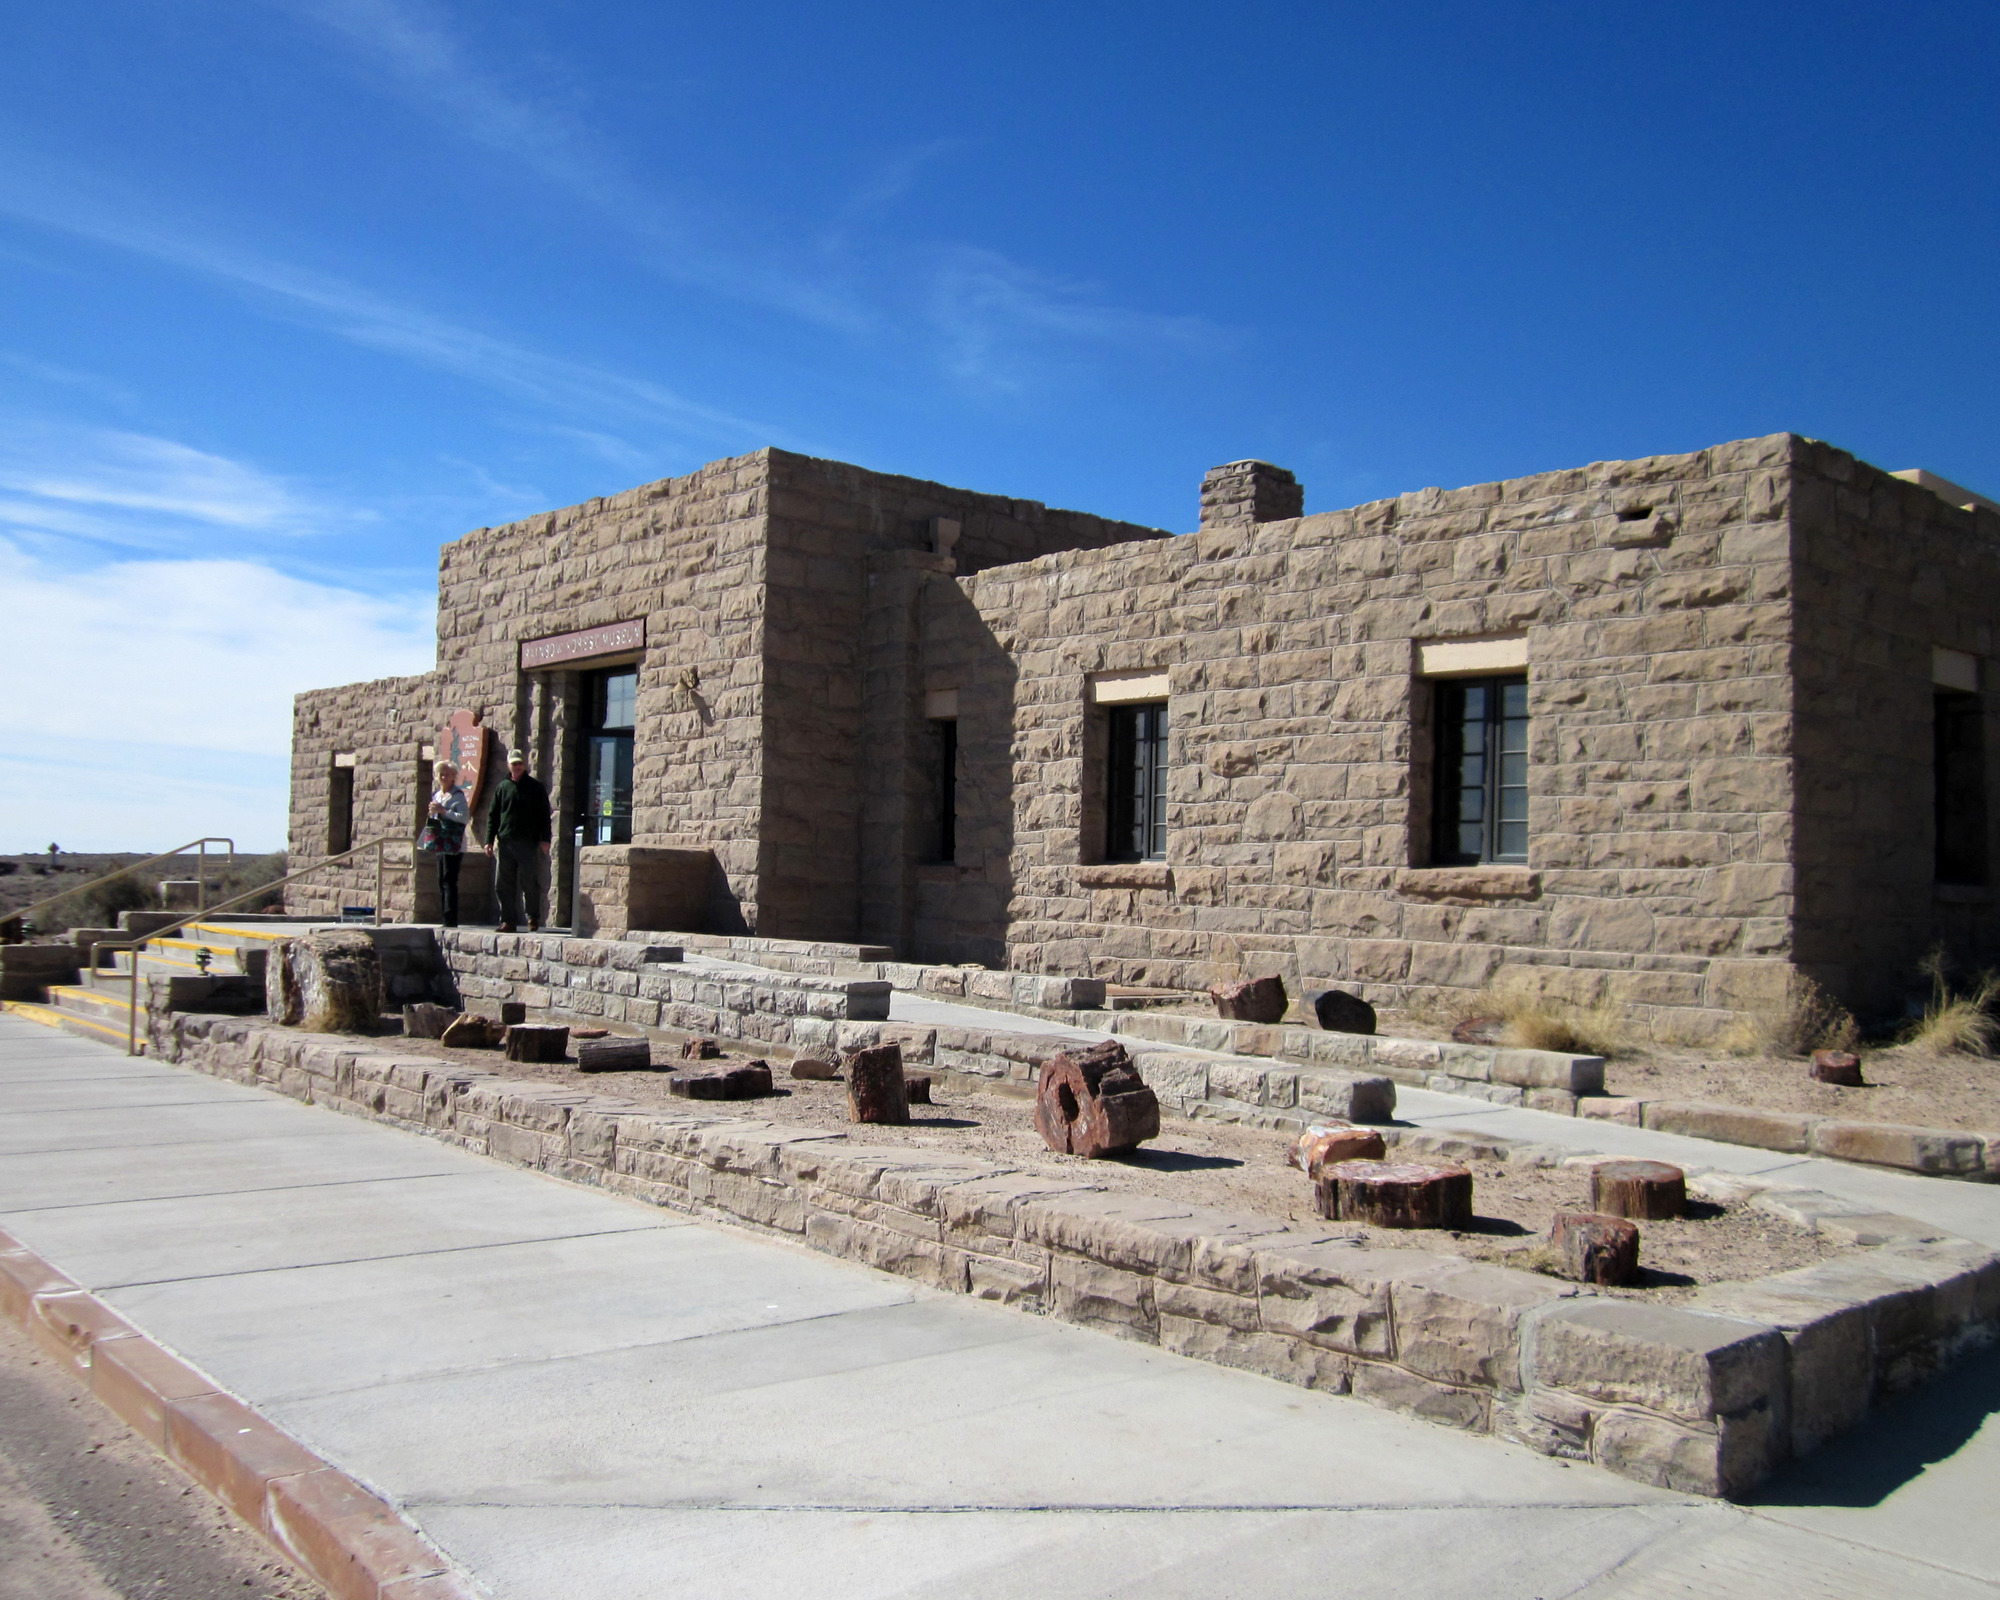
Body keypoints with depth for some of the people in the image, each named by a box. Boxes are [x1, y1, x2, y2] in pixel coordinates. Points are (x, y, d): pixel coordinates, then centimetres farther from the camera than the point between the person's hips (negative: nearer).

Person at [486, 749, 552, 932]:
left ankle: (533, 917, 15)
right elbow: (494, 815, 14)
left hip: (528, 843, -3)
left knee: (529, 883, -1)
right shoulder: (502, 787, 13)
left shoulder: (535, 787, 5)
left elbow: (544, 814, 3)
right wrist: (489, 840, 7)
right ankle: (508, 921, 8)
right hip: (505, 842, 3)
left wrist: (545, 839, -5)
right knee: (504, 884, 2)